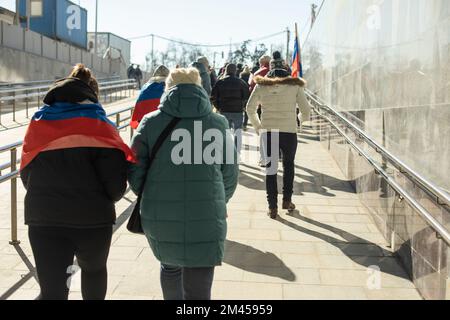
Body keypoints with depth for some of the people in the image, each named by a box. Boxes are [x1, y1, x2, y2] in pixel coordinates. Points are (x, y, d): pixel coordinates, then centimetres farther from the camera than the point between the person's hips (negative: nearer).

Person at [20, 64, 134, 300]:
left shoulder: (38, 124, 6)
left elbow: (26, 175, 10)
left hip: (43, 219, 2)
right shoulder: (100, 126, -5)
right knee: (94, 270, 26)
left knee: (52, 288, 6)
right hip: (93, 219, -1)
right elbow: (116, 182, -11)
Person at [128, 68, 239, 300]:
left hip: (159, 220, 2)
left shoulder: (151, 123, 1)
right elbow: (230, 176, 6)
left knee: (170, 267, 28)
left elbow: (135, 171, 0)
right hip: (205, 221, -1)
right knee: (198, 291, 4)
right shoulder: (217, 124, 3)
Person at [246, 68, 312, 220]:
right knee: (289, 165, 22)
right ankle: (287, 200, 25)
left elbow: (250, 108, 5)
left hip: (268, 132, 1)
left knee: (271, 169, 10)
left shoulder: (261, 86, 10)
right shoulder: (295, 85, 6)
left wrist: (258, 127, 15)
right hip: (289, 132, -1)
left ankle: (272, 207, 9)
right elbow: (306, 109, 2)